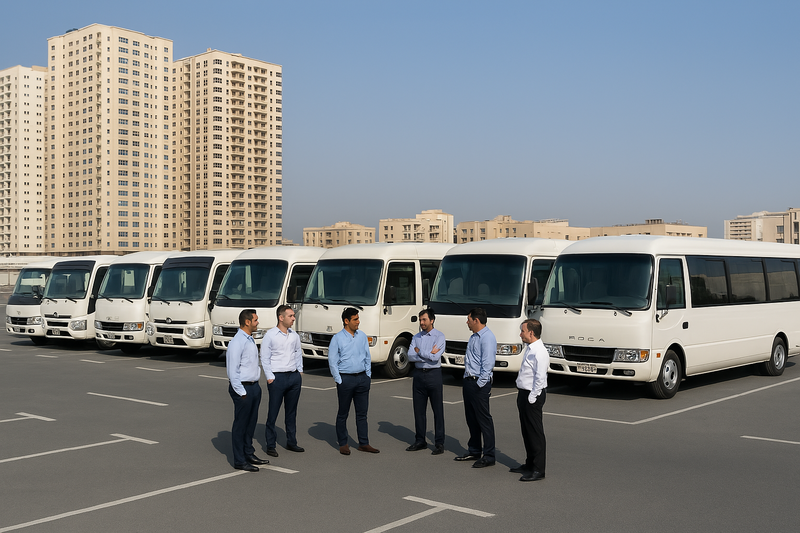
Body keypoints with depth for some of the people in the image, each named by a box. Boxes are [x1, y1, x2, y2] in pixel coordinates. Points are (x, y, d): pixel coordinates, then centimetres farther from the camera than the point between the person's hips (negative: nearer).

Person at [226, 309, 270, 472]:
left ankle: (249, 454, 30)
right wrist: (241, 392, -18)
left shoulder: (250, 339, 13)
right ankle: (239, 461, 7)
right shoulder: (237, 342, -17)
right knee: (240, 425, 0)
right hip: (243, 388, -9)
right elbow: (233, 371, -18)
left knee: (251, 422, 17)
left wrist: (256, 385, 15)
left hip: (254, 386, 9)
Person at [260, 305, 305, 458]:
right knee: (273, 413, -1)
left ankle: (291, 442, 22)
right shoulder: (270, 335, -6)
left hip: (294, 376, 5)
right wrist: (270, 378, -10)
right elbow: (264, 359, -5)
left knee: (292, 411, 12)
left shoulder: (295, 335, 10)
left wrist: (300, 372, 10)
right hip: (277, 377, -5)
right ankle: (270, 445, 7)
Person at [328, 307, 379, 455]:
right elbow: (332, 362, -5)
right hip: (345, 378, -4)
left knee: (362, 413, 8)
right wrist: (339, 381, -8)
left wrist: (368, 376, 8)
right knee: (343, 414, 5)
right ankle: (343, 444, 15)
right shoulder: (337, 339, -6)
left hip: (362, 378, 4)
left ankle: (364, 443, 15)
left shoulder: (362, 336, 8)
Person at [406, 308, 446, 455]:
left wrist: (419, 351, -7)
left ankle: (439, 444, 4)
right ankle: (420, 441, 19)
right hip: (418, 374, 5)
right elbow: (410, 356, -2)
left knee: (438, 410, -1)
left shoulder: (439, 336, -5)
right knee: (419, 410, 9)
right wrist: (428, 354, -12)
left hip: (433, 374, -5)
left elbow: (436, 357, -17)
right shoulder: (416, 337, 11)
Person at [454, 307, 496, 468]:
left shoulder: (487, 337, -15)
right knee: (471, 418, 16)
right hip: (469, 381, 10)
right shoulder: (474, 337, 16)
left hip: (479, 384, -10)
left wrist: (480, 384, -20)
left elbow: (488, 364, -20)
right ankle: (473, 451, 27)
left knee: (484, 420, -4)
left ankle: (489, 456, 1)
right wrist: (467, 382, 18)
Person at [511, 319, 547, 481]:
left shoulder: (539, 352, -20)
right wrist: (523, 397, 16)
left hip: (533, 395, -10)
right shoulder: (530, 349, 11)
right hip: (524, 394, 10)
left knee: (535, 433, -3)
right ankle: (530, 464, 32)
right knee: (527, 431, 19)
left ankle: (538, 470, 4)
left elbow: (540, 378, -22)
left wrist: (531, 398, -19)